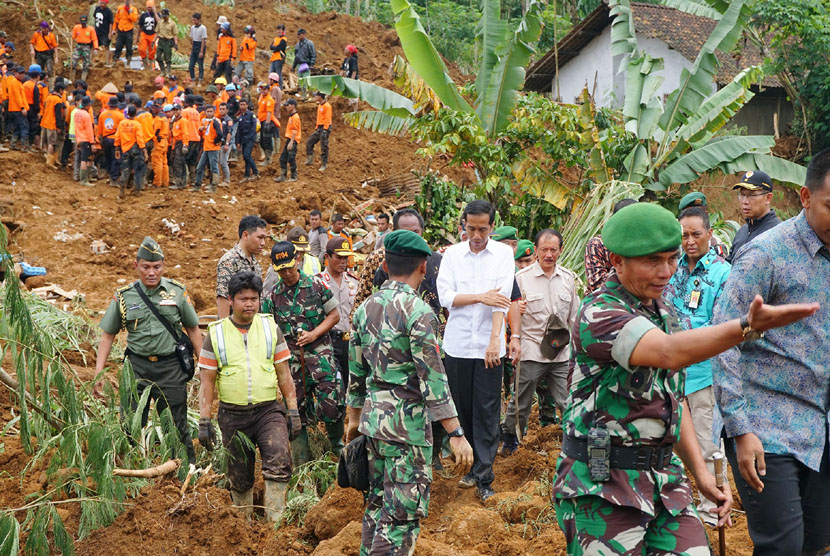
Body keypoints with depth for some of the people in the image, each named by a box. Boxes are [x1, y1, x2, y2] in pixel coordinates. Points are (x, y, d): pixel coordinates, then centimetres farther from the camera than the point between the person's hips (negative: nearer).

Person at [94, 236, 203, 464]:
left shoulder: (177, 291, 2)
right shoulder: (123, 296, 2)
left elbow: (192, 329, 11)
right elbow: (107, 335, 8)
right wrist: (98, 373, 2)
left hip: (171, 367, -1)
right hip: (137, 366, 1)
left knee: (177, 428, 5)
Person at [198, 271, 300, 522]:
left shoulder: (270, 327, 5)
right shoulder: (216, 334, 1)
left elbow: (284, 373, 8)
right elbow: (207, 381, 2)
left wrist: (293, 411, 3)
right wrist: (204, 421, -3)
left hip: (269, 410, 0)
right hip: (233, 414, 0)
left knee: (279, 460, -21)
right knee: (239, 478, 8)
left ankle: (276, 522, -16)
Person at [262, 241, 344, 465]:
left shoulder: (316, 285, -1)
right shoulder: (273, 297, 3)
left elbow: (334, 315, 4)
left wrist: (313, 334, -9)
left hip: (319, 354, -2)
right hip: (290, 360, 2)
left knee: (331, 404, -10)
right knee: (298, 410, 6)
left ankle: (337, 444, 17)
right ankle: (302, 460, 18)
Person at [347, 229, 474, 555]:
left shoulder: (366, 308, 8)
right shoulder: (417, 311, -15)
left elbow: (356, 372, 15)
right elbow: (433, 378, -19)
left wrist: (354, 419, 25)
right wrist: (456, 434, -18)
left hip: (373, 416, 8)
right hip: (407, 422, -8)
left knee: (377, 502, 19)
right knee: (403, 514, -4)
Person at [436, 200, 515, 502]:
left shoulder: (503, 253, 1)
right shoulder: (452, 254, 5)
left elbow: (502, 298, -8)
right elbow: (445, 296, -3)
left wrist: (495, 339, -16)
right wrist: (481, 297, -12)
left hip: (488, 345, -2)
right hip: (457, 344, 2)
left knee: (487, 414, -1)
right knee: (463, 410, 9)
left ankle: (483, 478, 3)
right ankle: (474, 465, 25)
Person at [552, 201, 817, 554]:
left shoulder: (663, 313, 13)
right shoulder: (598, 313, -15)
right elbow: (669, 353, -33)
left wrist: (700, 472, 12)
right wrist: (748, 326, -45)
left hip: (663, 476, 8)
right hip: (602, 485, -7)